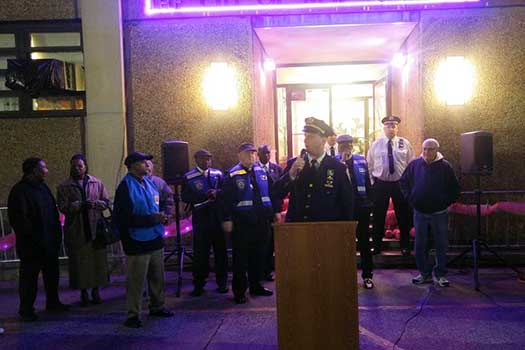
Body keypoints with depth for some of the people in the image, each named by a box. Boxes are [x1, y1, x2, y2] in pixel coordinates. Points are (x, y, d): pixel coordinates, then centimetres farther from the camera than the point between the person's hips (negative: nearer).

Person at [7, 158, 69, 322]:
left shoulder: (43, 188, 13)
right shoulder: (19, 191, -13)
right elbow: (18, 218, -18)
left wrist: (57, 234, 10)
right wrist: (32, 237, -19)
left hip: (50, 242, 8)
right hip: (31, 246, -8)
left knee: (52, 274, 17)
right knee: (29, 277, 2)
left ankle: (53, 302, 31)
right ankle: (26, 310, 14)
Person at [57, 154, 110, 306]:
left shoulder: (97, 183, 8)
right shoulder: (64, 187, 4)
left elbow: (106, 202, 6)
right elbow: (63, 207, -7)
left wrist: (94, 204, -14)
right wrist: (81, 205, -20)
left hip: (95, 229, 1)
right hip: (76, 231, -1)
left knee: (98, 260, 4)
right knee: (79, 262, 2)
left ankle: (95, 291, 19)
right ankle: (83, 293, 15)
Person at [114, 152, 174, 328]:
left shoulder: (149, 182, 11)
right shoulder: (125, 188, -14)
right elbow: (125, 218, -19)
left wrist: (162, 217, 2)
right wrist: (153, 219, -22)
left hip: (155, 239, 8)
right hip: (137, 242, -8)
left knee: (157, 276, 17)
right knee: (136, 280, -2)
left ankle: (157, 306, 33)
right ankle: (133, 315, 11)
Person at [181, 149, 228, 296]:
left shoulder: (217, 174, 10)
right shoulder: (188, 177, 1)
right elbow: (185, 197, -6)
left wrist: (217, 193, -12)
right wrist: (205, 196, -15)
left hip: (217, 217, 3)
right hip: (200, 219, -2)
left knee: (220, 251, 9)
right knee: (200, 252, -1)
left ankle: (222, 283, 21)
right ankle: (198, 285, 11)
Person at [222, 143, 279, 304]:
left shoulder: (262, 171, 7)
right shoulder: (232, 175, -7)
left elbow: (272, 192, 12)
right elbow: (226, 199, -9)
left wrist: (275, 211, 6)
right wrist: (227, 219, -13)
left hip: (262, 220, 5)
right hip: (242, 222, -5)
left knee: (258, 254, 14)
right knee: (240, 257, 1)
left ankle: (256, 285, 28)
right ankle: (239, 291, 11)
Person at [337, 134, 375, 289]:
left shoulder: (361, 160, 6)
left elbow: (367, 182, 9)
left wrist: (370, 201, 5)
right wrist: (342, 162, -18)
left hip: (361, 206, 2)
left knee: (364, 241, 8)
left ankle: (367, 275, 17)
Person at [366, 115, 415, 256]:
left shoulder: (405, 143, 1)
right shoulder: (376, 144, 2)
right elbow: (369, 165, 5)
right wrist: (372, 182, 0)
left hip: (400, 184, 0)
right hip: (380, 184, 0)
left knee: (403, 216, 7)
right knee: (378, 216, 6)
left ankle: (405, 246, 22)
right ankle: (376, 246, 20)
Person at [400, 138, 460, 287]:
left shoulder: (445, 166, -5)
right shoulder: (414, 165, 0)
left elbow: (455, 188, 2)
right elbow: (404, 183, 11)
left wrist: (447, 202, -4)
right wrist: (410, 199, 4)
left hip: (439, 213, -2)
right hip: (420, 213, 2)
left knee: (441, 245, 5)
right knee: (420, 245, 8)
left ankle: (440, 274, 16)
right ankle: (424, 273, 21)